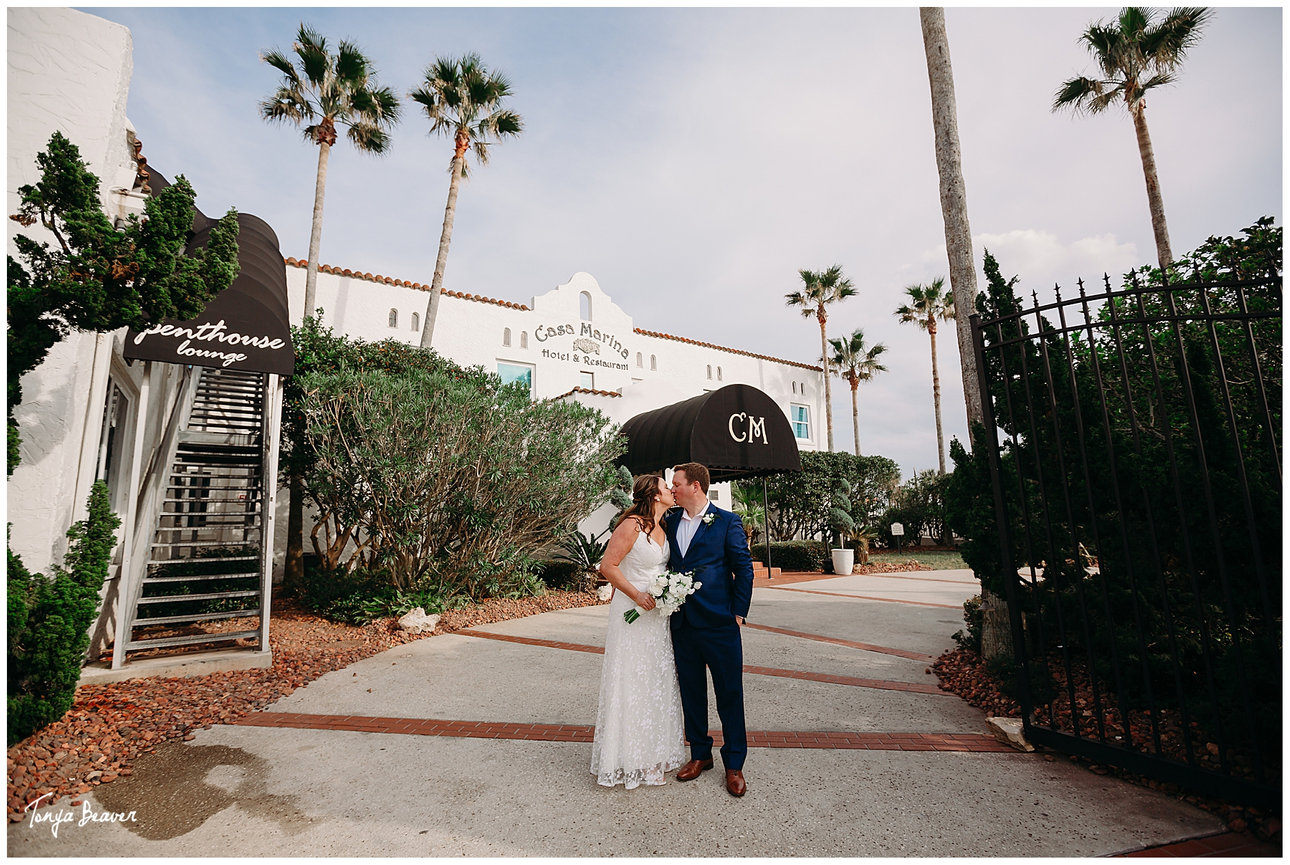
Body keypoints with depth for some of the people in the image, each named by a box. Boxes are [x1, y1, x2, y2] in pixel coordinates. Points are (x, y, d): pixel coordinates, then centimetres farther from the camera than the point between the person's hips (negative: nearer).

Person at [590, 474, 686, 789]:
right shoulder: (631, 526, -16)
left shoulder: (664, 527, 8)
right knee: (629, 683, 3)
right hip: (631, 613, -8)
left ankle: (655, 753, 30)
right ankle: (626, 758, 20)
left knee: (658, 681, 14)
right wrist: (637, 595, -20)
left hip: (657, 614, 8)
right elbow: (607, 566, -17)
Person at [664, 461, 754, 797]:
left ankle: (734, 764, 24)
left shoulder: (727, 522, -6)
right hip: (682, 624, 5)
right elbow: (667, 564, 13)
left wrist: (739, 613, -7)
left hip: (718, 623, -4)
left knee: (729, 694, 7)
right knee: (691, 692, 16)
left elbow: (744, 568, -4)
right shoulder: (670, 522, 7)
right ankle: (700, 754, 34)